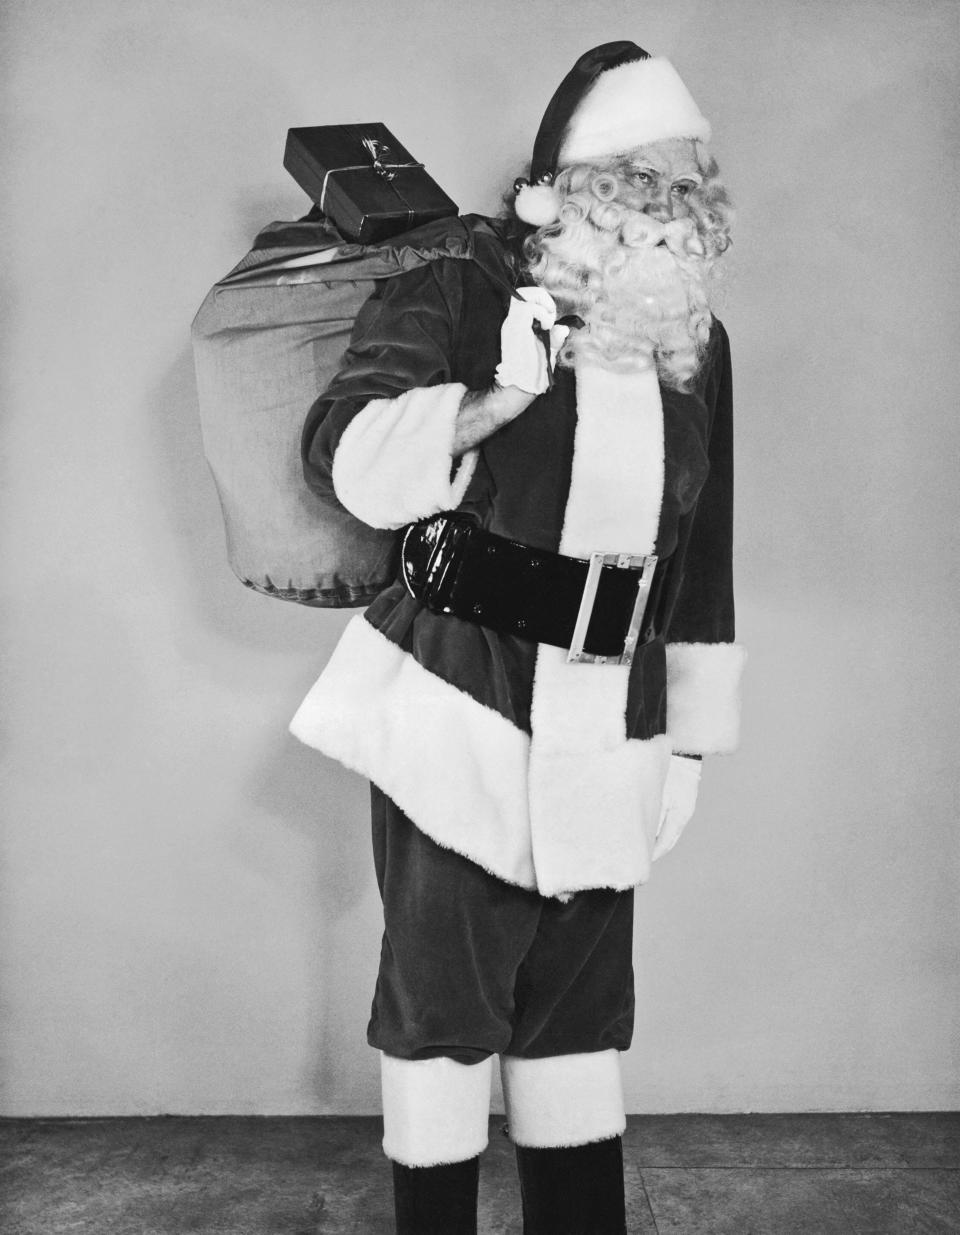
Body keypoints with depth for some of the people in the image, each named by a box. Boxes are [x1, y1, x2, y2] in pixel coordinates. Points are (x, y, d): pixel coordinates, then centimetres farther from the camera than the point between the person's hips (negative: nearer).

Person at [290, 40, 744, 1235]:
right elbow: (348, 456, -14)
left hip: (608, 731, 4)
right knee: (441, 988, 5)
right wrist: (501, 396, -24)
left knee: (583, 994, 15)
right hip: (458, 710, -4)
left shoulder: (697, 345, 9)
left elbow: (703, 556, 14)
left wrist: (692, 730, 14)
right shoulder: (453, 302, -6)